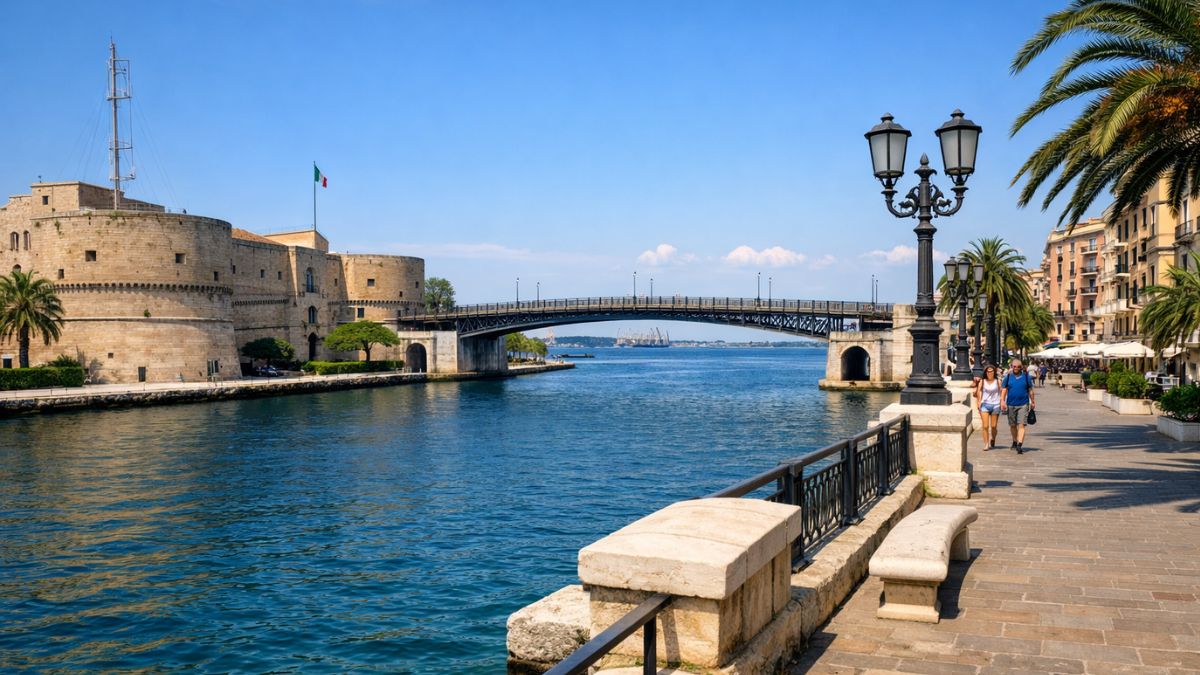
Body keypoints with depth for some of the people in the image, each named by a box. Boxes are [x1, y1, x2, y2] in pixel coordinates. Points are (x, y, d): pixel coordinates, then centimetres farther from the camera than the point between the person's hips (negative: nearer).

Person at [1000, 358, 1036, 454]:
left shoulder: (1026, 376, 2)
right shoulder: (1008, 376, 4)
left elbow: (1030, 390, 9)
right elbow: (1004, 389, 4)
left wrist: (1032, 402, 13)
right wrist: (1002, 401, -7)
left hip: (1023, 404, -2)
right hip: (1011, 404, 2)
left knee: (1021, 425, -11)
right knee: (1012, 425, 15)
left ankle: (1020, 445, -17)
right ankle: (1015, 441, 34)